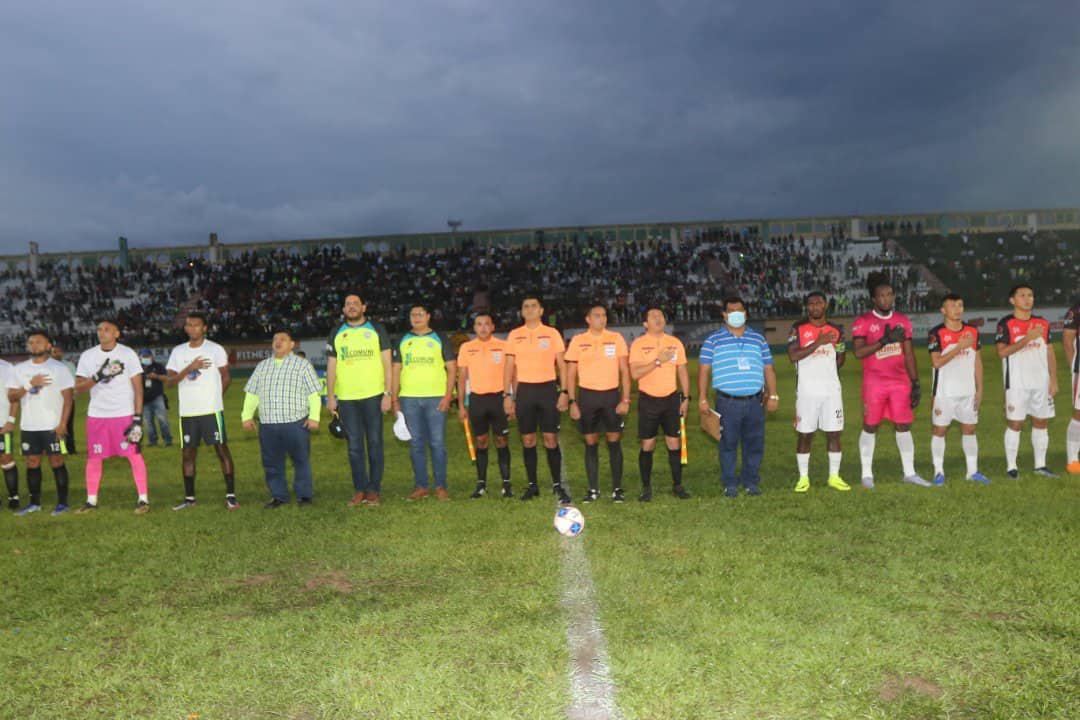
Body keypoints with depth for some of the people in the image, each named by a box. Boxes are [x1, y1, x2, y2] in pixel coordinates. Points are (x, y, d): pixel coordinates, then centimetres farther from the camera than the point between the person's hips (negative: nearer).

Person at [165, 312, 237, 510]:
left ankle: (231, 495, -1)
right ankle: (189, 497, 18)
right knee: (187, 453, 8)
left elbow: (226, 377, 5)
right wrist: (189, 368, -13)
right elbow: (169, 381, 1)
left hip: (212, 410, -4)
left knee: (221, 449, -5)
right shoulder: (178, 351, 8)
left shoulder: (215, 349, -2)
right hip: (187, 412, 4)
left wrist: (213, 397, 6)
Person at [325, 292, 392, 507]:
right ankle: (360, 489, 11)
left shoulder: (377, 330, 5)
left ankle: (374, 489, 9)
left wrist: (388, 393, -6)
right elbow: (331, 367, 10)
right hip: (346, 398, 2)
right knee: (354, 446, 4)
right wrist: (330, 396, 2)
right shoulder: (336, 334, 10)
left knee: (374, 443, 2)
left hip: (373, 396, -2)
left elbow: (387, 363, 2)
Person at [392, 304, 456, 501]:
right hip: (409, 399, 3)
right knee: (416, 444, 5)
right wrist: (395, 399, 5)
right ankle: (420, 486, 12)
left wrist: (448, 396, -8)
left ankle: (440, 486, 5)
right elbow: (396, 371, 13)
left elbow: (452, 368, 2)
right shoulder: (403, 341, 12)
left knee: (437, 443, -2)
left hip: (436, 398, -2)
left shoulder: (439, 339, 5)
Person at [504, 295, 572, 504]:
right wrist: (507, 396, 1)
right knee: (527, 439, 5)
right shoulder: (514, 335, 6)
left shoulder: (552, 333, 2)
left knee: (551, 438, -3)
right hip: (524, 390, 2)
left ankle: (557, 484, 6)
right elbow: (509, 367, 8)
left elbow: (561, 364, 3)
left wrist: (564, 392, -6)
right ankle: (532, 485, 15)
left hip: (547, 389, -2)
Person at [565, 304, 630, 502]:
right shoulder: (578, 341, 2)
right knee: (591, 443, 4)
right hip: (587, 395, 0)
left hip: (611, 394, 0)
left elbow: (624, 371, 2)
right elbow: (571, 374, 4)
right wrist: (572, 402, -3)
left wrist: (625, 399, -6)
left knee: (614, 441, 2)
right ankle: (593, 489, 13)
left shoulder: (616, 339, 2)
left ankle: (617, 489, 10)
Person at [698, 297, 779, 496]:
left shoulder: (758, 338, 13)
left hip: (755, 402, 2)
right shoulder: (713, 340, 4)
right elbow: (704, 370, 1)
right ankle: (730, 483, 14)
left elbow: (768, 369, 14)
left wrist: (773, 395, 8)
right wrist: (703, 398, -5)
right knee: (728, 444, 3)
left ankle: (751, 481, 20)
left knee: (754, 443, 6)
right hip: (727, 403, -2)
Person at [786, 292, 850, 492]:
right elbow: (793, 356, -15)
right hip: (807, 390, -3)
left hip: (832, 389, 3)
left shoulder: (836, 330, 8)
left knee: (834, 433, 4)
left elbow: (840, 359, 19)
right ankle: (803, 478, 12)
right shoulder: (798, 329, -2)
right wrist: (818, 343, -18)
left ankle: (834, 477, 15)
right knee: (804, 434, 2)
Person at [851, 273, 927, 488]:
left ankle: (909, 473, 16)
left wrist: (915, 384, 9)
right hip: (874, 383, -4)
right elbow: (858, 352, -16)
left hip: (900, 382, 4)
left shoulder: (902, 321, 9)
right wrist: (885, 340, -23)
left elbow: (909, 355, 12)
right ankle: (867, 474, 14)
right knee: (870, 427, 4)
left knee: (904, 426, 6)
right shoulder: (863, 322, -5)